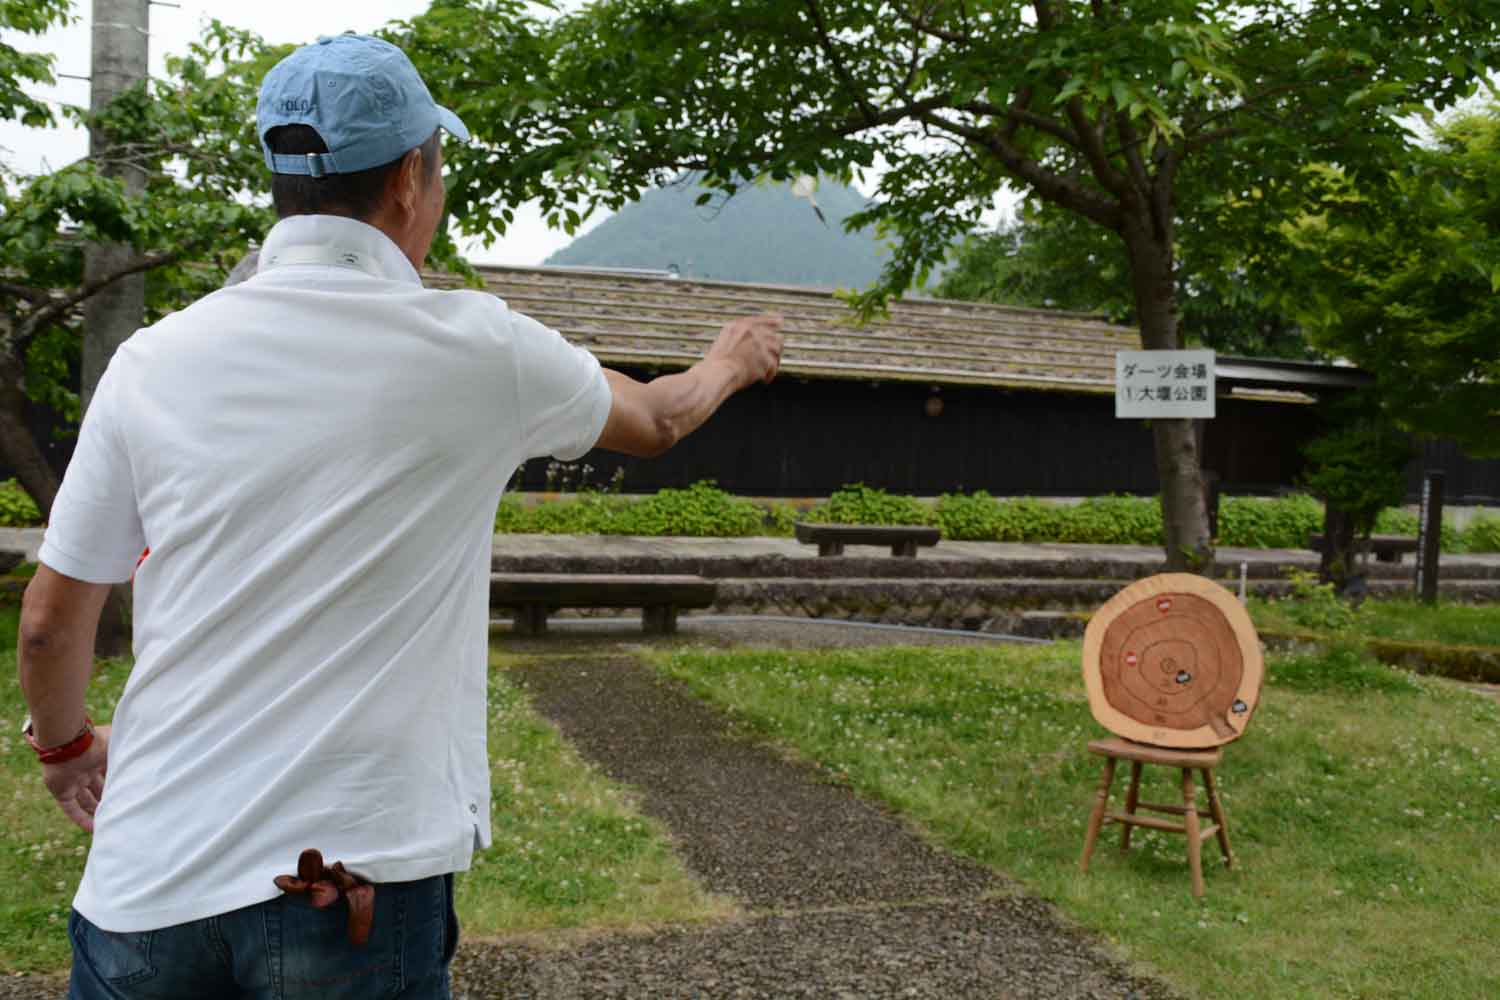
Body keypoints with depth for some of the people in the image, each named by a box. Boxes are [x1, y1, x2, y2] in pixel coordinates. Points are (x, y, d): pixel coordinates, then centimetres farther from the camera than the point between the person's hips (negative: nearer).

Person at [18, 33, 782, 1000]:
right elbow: (655, 421, 15)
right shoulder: (477, 348, -6)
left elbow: (52, 618, 9)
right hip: (355, 879, -2)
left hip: (146, 884, 3)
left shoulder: (151, 361, 0)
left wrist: (65, 743, 30)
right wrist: (728, 364, 37)